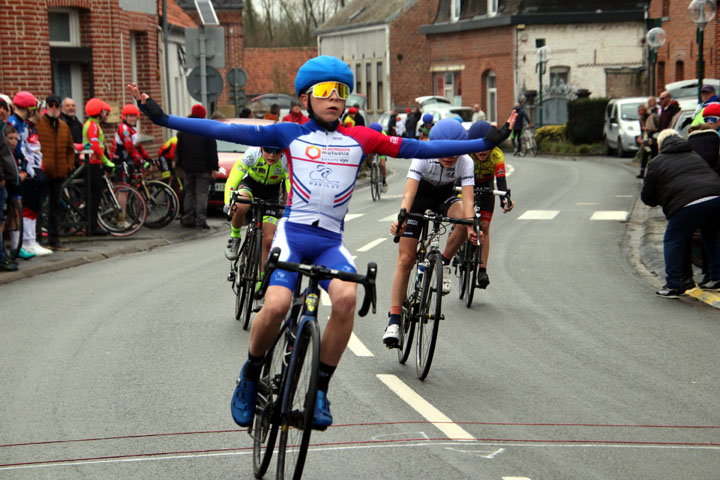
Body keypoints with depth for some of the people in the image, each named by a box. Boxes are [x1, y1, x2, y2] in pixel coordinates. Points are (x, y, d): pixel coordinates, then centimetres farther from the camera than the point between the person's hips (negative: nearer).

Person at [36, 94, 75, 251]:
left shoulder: (64, 126, 15)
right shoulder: (37, 124, -4)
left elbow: (70, 149, 22)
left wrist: (69, 166, 11)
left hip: (59, 173, 6)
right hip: (42, 173, -6)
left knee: (55, 206, 11)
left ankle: (54, 241, 16)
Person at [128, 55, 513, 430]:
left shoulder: (361, 139, 11)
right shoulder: (290, 134, 7)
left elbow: (419, 149, 8)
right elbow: (226, 132, 2)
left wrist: (485, 142, 4)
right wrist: (164, 119, -5)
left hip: (331, 241, 1)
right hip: (292, 233, -1)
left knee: (346, 297, -29)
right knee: (276, 306, -25)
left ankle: (320, 389, -12)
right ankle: (251, 376, 6)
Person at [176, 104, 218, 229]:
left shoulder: (183, 131, 4)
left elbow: (178, 150, 10)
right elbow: (212, 151, -6)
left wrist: (179, 164, 20)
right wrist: (214, 168, -2)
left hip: (187, 168, 3)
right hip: (203, 169, -3)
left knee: (189, 194, 10)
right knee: (202, 194, -3)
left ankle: (187, 220, 8)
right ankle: (201, 219, -11)